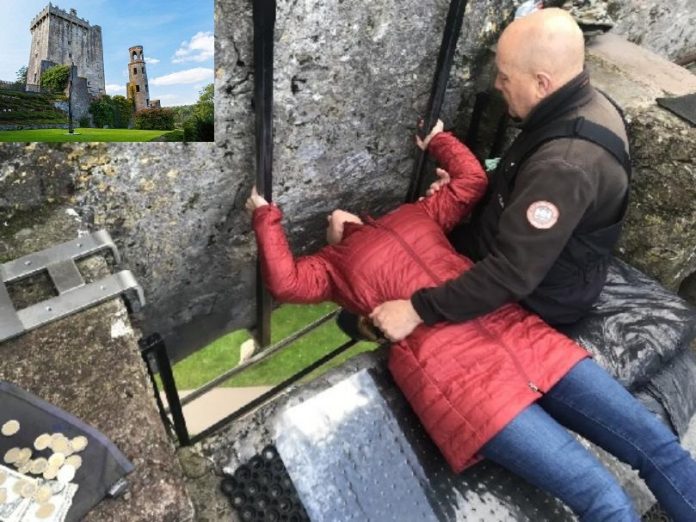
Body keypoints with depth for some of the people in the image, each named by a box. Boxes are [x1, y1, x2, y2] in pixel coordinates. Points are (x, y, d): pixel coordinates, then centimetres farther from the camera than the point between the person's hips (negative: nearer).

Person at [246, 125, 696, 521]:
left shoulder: (414, 215, 28)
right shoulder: (334, 263, 16)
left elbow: (472, 181, 32)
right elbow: (285, 283, -1)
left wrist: (439, 141, 45)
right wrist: (266, 216, 9)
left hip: (514, 330, 6)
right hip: (451, 369, -5)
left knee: (655, 442, 2)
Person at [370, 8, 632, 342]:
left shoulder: (565, 165, -38)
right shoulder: (582, 106, -7)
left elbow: (513, 275, -39)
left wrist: (417, 310, -38)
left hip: (539, 297, -8)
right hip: (543, 260, 9)